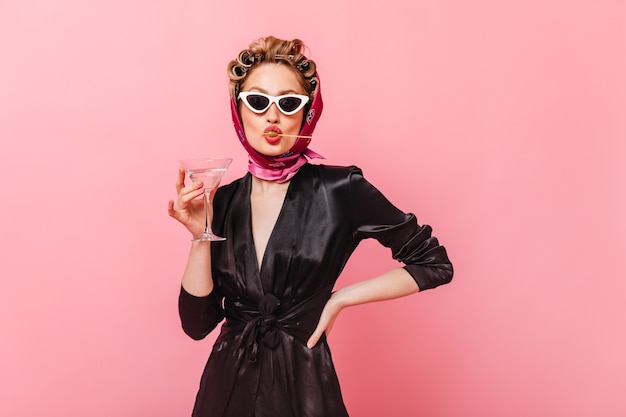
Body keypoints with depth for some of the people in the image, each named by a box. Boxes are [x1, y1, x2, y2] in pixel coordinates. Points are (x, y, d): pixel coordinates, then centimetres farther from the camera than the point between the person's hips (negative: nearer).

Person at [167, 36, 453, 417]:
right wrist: (200, 235, -16)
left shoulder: (338, 189, -13)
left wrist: (339, 299, -9)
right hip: (226, 385, 4)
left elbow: (435, 264, -5)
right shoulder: (223, 201, -3)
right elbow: (197, 323, -4)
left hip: (302, 385, -3)